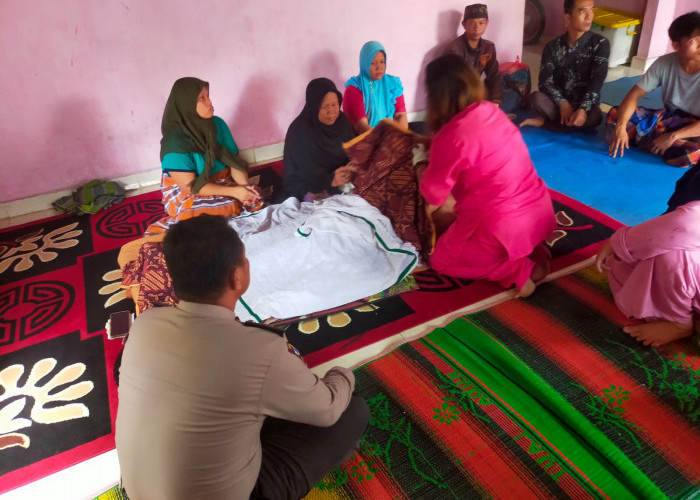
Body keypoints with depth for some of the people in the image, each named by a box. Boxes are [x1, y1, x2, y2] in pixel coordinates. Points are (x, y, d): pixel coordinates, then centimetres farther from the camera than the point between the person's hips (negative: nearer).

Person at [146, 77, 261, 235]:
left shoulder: (217, 124, -5)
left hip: (223, 183, 6)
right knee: (232, 208, -28)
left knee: (255, 201, -16)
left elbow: (234, 160, -3)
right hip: (188, 196, -6)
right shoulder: (175, 142, -22)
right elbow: (191, 186, -22)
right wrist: (233, 191, -27)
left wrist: (244, 186, -23)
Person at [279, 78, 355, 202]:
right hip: (310, 190, -5)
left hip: (342, 185, 5)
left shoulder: (342, 121, 1)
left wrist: (351, 168, -19)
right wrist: (328, 180, -27)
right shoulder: (298, 131, -15)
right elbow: (297, 170, -15)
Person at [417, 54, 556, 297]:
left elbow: (433, 193, -7)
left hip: (505, 227, -7)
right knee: (451, 221, 29)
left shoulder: (452, 136, -21)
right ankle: (530, 251, 11)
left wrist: (420, 162, 11)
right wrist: (432, 146, 25)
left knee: (440, 259, 17)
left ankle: (518, 269, -2)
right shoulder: (491, 110, 1)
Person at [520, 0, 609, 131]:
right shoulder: (553, 46, 0)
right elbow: (545, 81, -10)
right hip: (558, 102, 0)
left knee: (595, 116, -37)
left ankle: (544, 121, -20)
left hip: (585, 104, 1)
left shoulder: (600, 43, -4)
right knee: (535, 98, -32)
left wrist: (583, 109, -32)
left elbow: (597, 81, -14)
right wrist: (562, 103, -28)